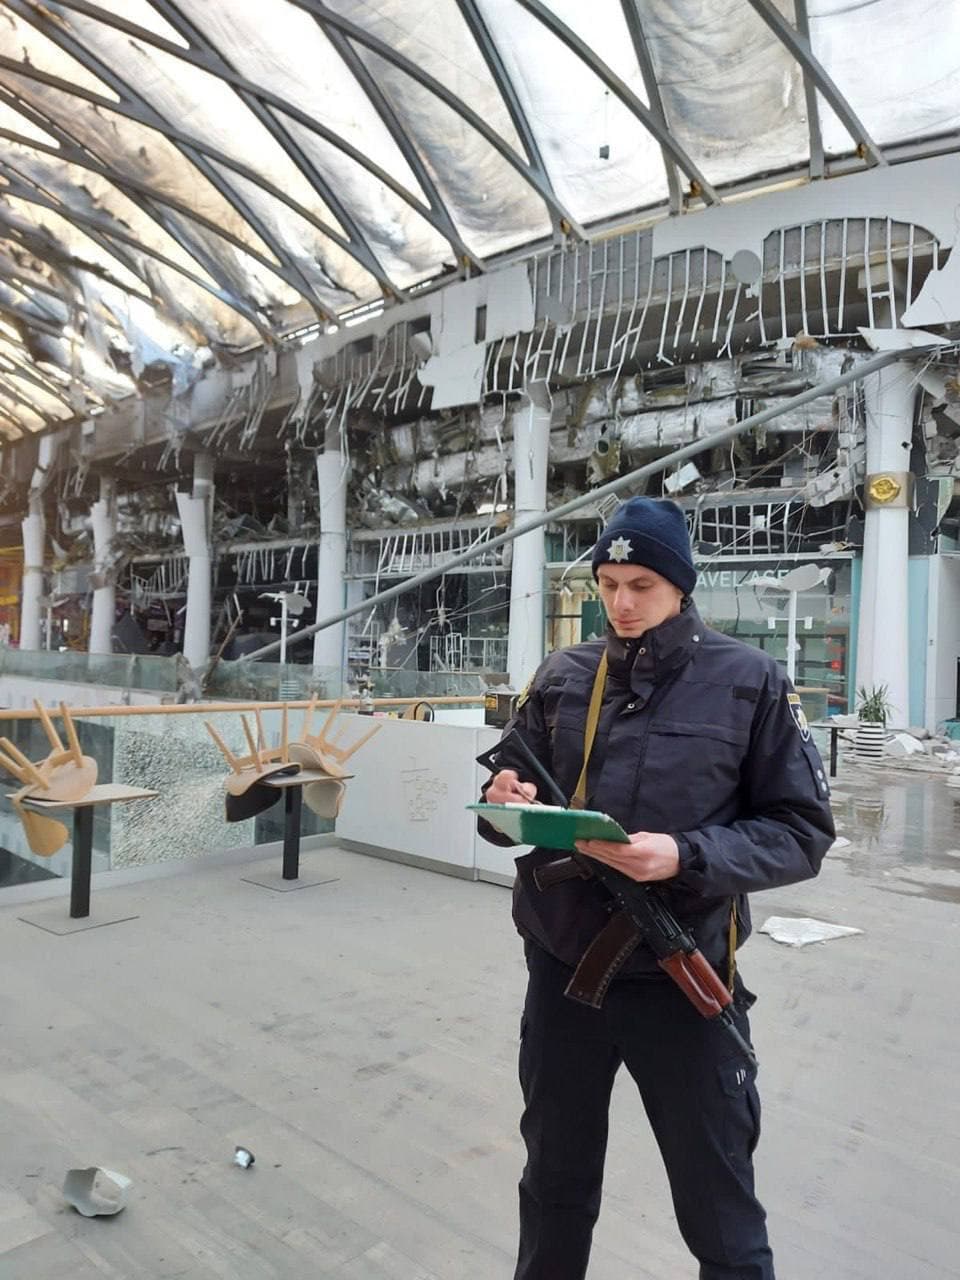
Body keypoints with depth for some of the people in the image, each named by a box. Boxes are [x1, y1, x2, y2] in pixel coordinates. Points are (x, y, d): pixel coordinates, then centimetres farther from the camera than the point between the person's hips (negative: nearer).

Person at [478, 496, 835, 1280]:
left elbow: (803, 831, -7)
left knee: (721, 1210, 17)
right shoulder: (561, 677, 1)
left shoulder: (749, 680, -7)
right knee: (555, 1183, 23)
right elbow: (514, 806, 8)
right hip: (562, 968, 3)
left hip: (683, 980, -2)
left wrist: (689, 857, -23)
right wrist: (507, 803, -16)